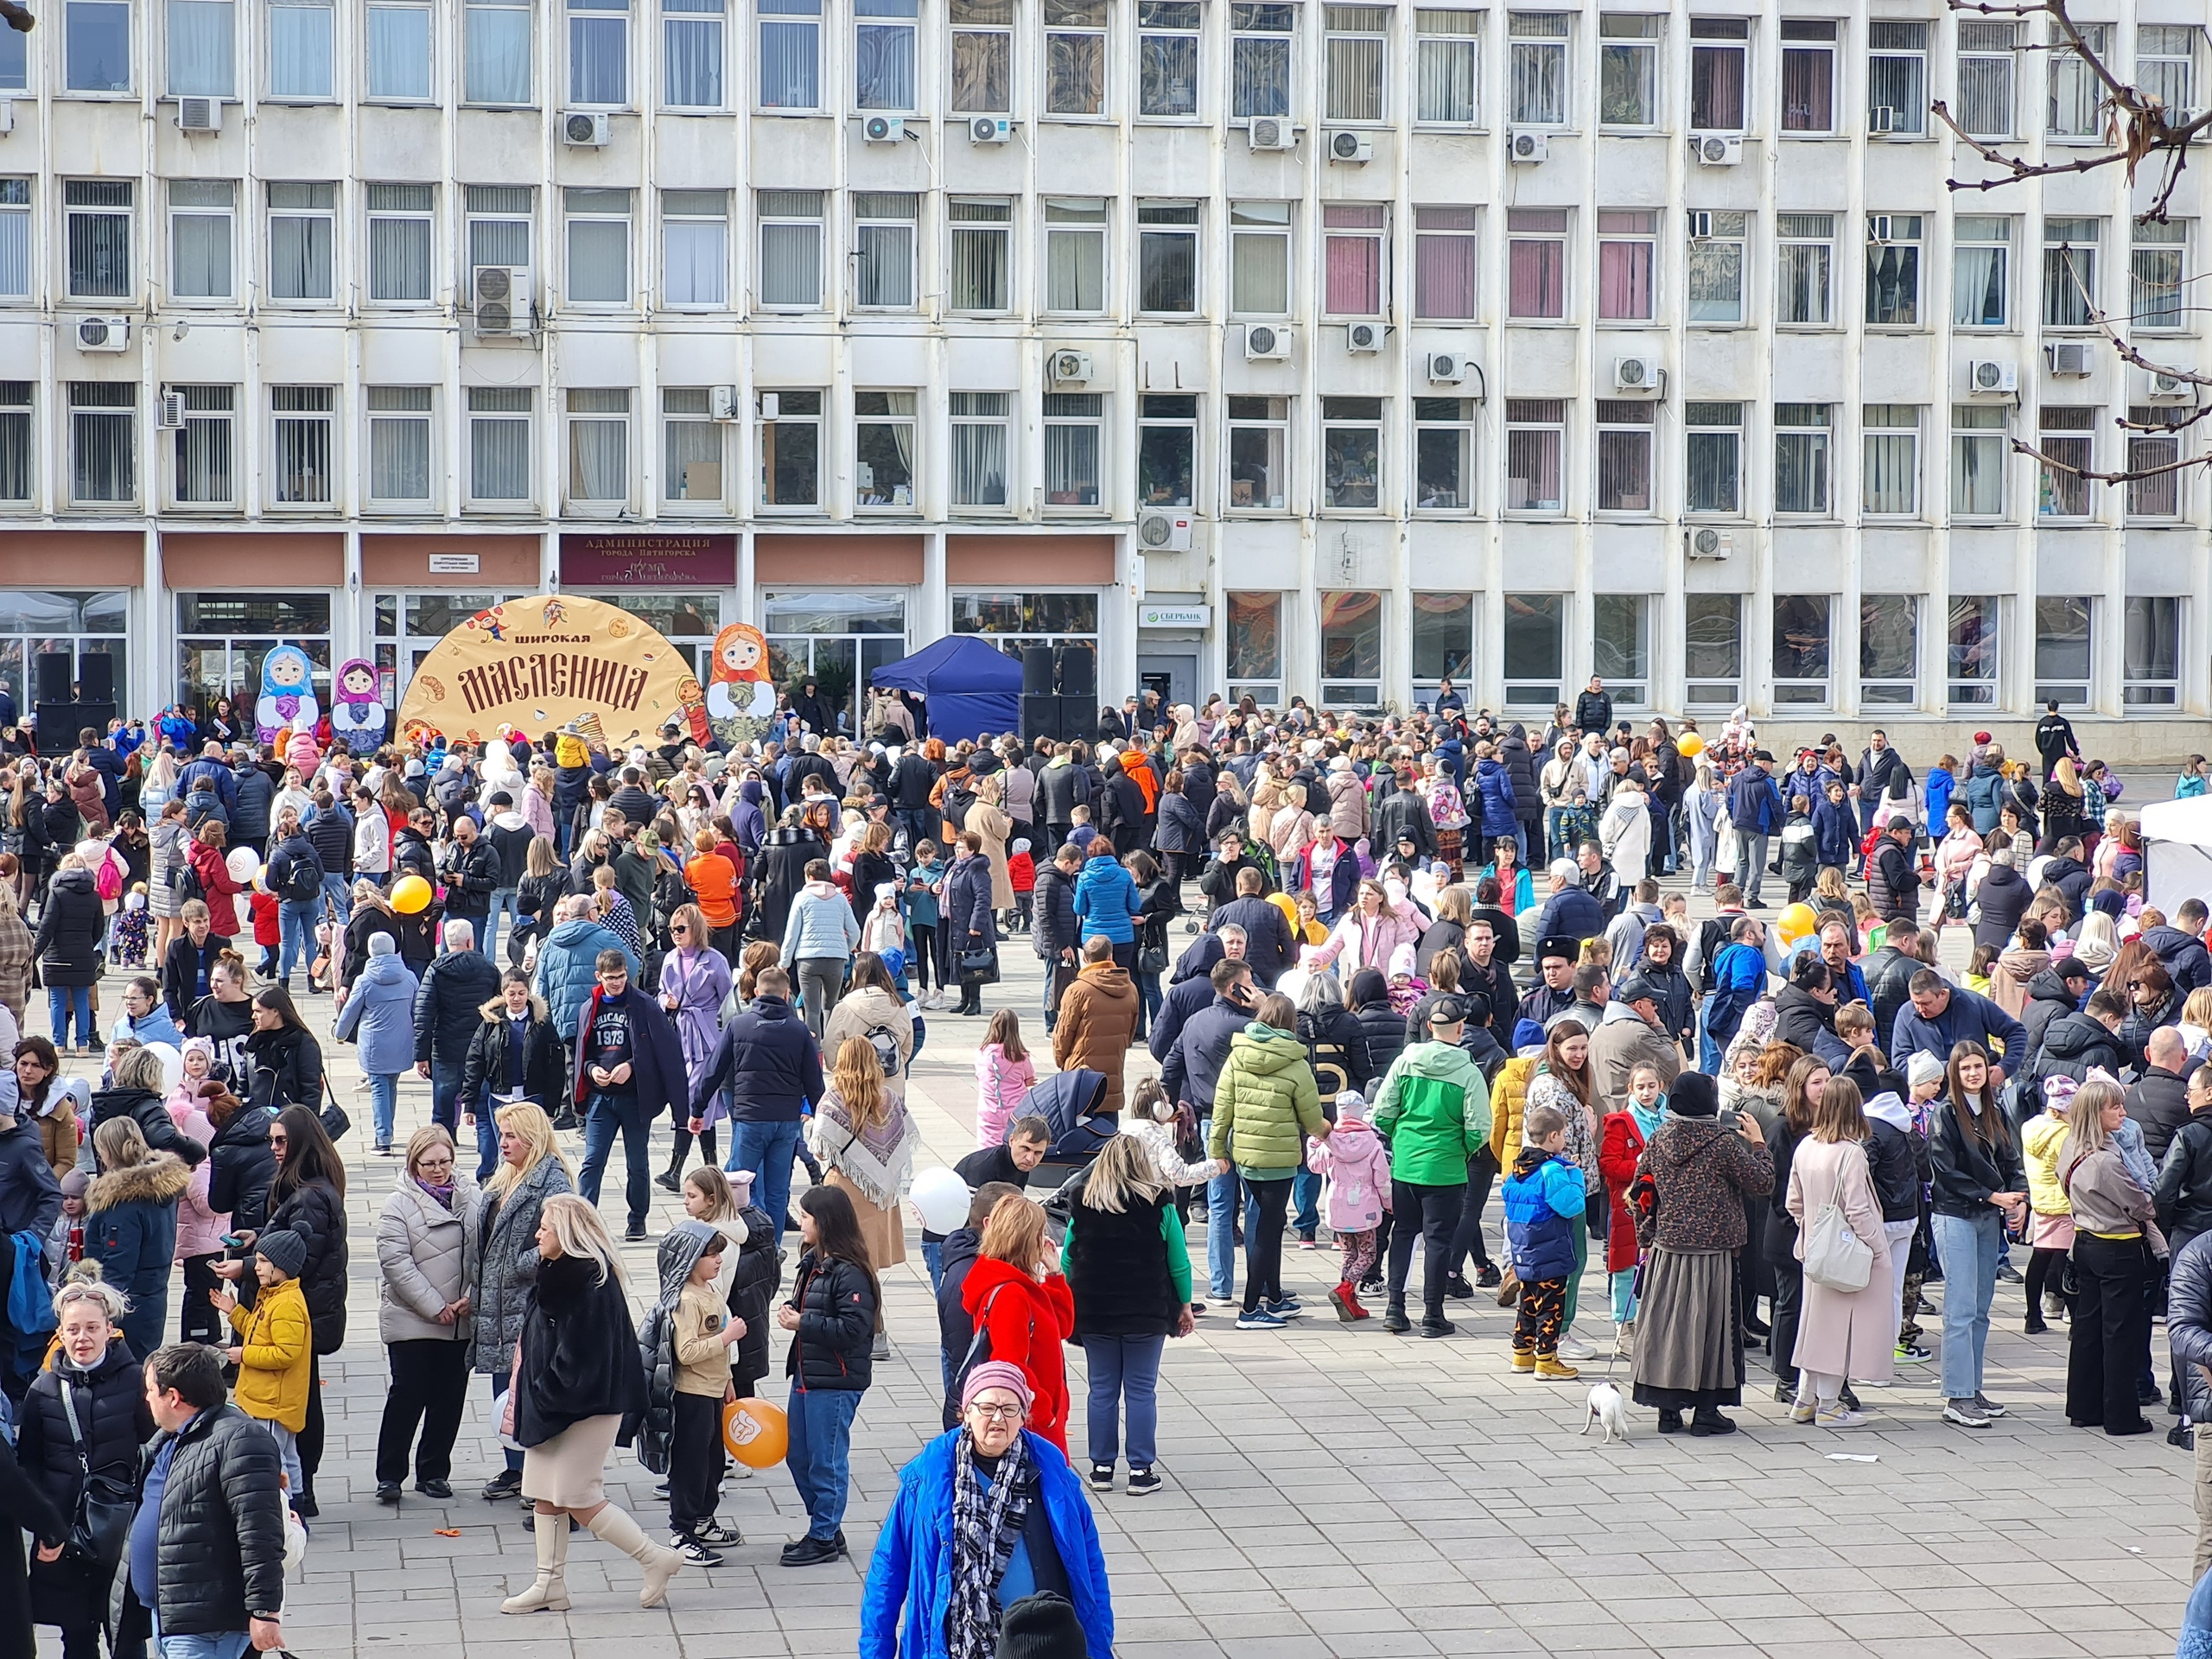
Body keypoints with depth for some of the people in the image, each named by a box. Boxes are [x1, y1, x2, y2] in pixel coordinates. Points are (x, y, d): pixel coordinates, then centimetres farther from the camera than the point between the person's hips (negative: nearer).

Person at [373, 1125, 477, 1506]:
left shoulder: (470, 1196, 5)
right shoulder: (399, 1205, -6)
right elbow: (396, 1263, -11)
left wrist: (472, 1297, -6)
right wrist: (435, 1307, -14)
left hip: (462, 1319, 4)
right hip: (411, 1319, -4)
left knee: (450, 1396, 8)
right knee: (409, 1393, -3)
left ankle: (434, 1472, 21)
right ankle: (389, 1475, 7)